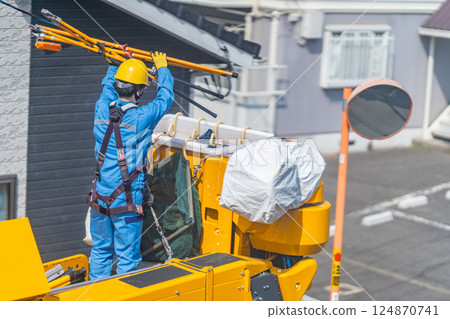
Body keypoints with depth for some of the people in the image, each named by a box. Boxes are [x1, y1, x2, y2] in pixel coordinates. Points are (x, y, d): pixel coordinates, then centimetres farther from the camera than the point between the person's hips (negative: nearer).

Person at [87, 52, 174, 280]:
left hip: (100, 195, 6)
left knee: (100, 251, 18)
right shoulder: (142, 118, -16)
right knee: (127, 256, 4)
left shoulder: (102, 108, -4)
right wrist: (162, 67, 19)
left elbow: (108, 84, 19)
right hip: (126, 200, -5)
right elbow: (165, 97, 3)